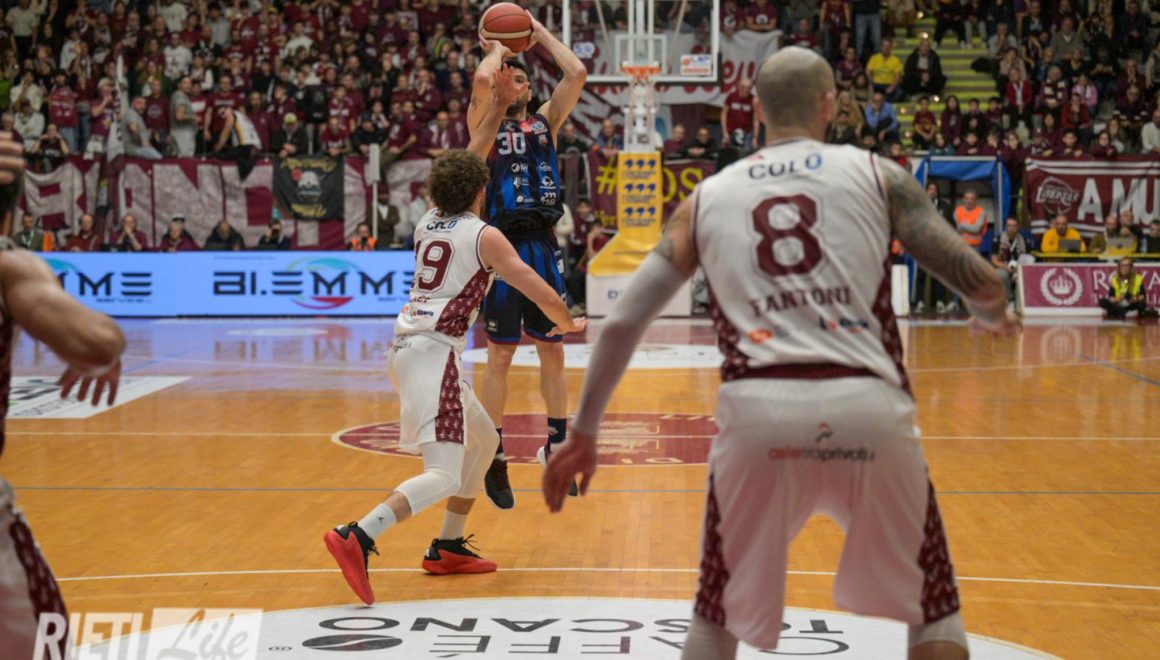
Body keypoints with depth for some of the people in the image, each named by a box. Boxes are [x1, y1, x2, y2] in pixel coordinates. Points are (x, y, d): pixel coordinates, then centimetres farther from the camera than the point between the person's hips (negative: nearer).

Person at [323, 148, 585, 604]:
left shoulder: (427, 223, 18)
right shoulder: (485, 236, -1)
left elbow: (456, 179, 43)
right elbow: (544, 297, 0)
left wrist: (485, 135, 51)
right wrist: (568, 325, 20)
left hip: (406, 347, 9)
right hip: (434, 352, -9)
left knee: (484, 441, 24)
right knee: (444, 476, -16)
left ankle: (448, 548, 24)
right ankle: (356, 538, -35)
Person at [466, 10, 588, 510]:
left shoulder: (546, 121, 15)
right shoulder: (485, 124, 5)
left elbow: (577, 73, 2)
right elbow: (481, 81, -16)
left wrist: (539, 33, 9)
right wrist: (497, 48, 3)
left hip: (544, 246, 4)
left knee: (553, 351, 10)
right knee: (500, 358, 0)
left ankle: (557, 447, 21)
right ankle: (493, 460, 6)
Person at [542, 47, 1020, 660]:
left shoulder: (706, 196, 18)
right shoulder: (877, 173, 13)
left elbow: (622, 323, 14)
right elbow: (980, 281, 9)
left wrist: (583, 435, 23)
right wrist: (992, 315, 33)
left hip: (756, 410, 1)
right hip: (869, 408, -1)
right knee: (933, 608, 21)